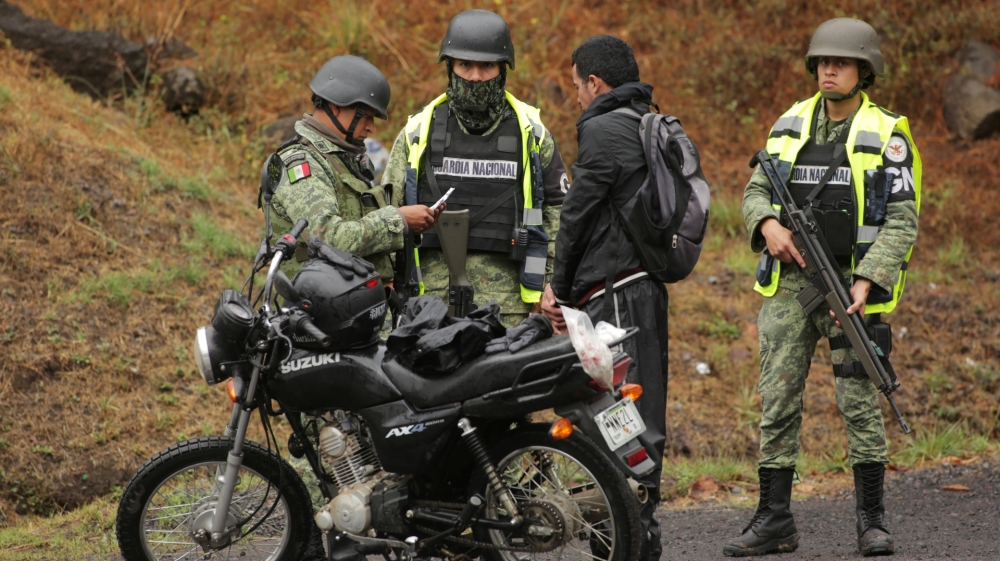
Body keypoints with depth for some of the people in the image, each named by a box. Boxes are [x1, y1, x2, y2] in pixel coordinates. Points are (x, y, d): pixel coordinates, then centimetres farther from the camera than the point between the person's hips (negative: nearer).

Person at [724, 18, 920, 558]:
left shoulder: (886, 134, -1)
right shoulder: (790, 124, 11)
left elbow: (902, 219, -6)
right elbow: (756, 190, 13)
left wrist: (868, 281, -17)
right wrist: (769, 225, -10)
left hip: (850, 283, -3)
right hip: (788, 283, 4)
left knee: (860, 400, -5)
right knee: (778, 401, 1)